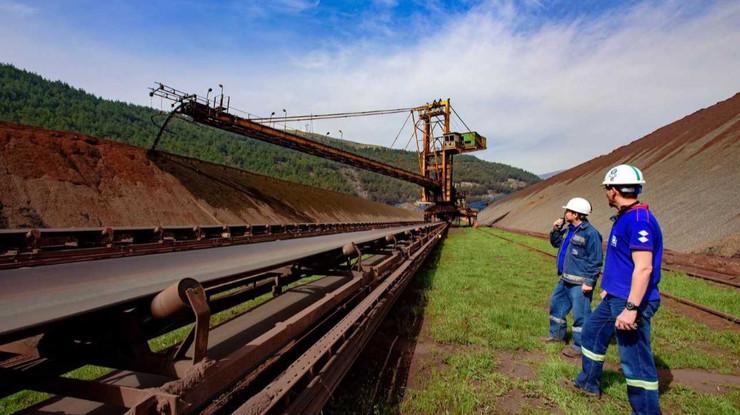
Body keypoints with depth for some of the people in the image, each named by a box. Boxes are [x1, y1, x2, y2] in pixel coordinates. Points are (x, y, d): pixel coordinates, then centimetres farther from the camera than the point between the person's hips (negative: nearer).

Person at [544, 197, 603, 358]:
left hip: (579, 283, -10)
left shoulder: (590, 233, -18)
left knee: (580, 314, -2)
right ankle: (557, 334, 36)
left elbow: (595, 260, -18)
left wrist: (589, 281, -20)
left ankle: (579, 346, 9)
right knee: (556, 304, 20)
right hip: (565, 280, 10)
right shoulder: (569, 230, 10)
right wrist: (555, 230, 7)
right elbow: (556, 243, 25)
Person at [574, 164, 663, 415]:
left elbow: (643, 268, -27)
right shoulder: (624, 218, 10)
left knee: (635, 360, -2)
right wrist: (610, 288, 27)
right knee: (591, 333, 23)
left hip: (631, 301, -11)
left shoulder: (639, 220, -21)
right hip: (615, 298, 11)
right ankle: (588, 383, 41)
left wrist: (631, 308, -28)